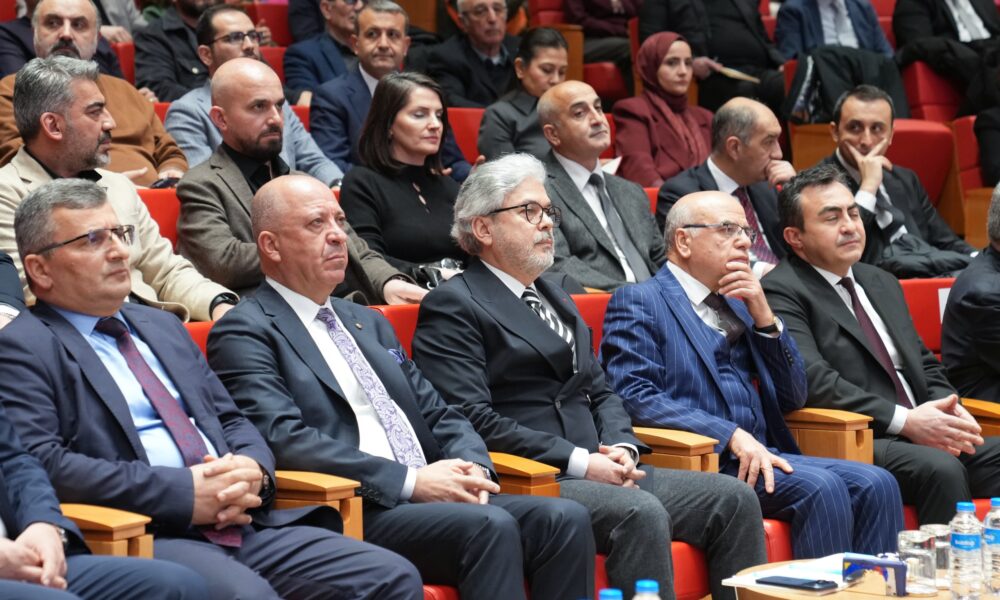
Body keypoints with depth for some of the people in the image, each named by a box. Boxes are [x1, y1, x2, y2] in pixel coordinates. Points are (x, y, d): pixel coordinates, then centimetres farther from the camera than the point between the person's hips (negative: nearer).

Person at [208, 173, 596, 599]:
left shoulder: (369, 323, 26)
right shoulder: (245, 334, 0)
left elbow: (439, 416, 22)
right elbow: (285, 440, -15)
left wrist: (471, 468, -2)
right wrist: (411, 481, -19)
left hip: (431, 499, 8)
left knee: (564, 518, -17)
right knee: (489, 526, -31)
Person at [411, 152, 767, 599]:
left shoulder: (558, 291, 24)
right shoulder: (453, 307, -3)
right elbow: (474, 419, -14)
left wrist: (620, 447, 1)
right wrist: (579, 462, -16)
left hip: (600, 472, 8)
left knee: (733, 499, -9)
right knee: (641, 512, -32)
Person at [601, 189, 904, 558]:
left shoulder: (739, 304, 23)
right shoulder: (637, 302, 1)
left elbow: (793, 399, 19)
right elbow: (635, 397, -14)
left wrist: (765, 318, 5)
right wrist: (730, 436, -22)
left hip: (761, 454, 7)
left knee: (875, 484, -14)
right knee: (822, 486, -27)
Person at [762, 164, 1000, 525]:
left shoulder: (882, 284, 25)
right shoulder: (781, 292, -2)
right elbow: (811, 379, -16)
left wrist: (948, 411, 2)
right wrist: (906, 421, -18)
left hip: (923, 435, 8)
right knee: (940, 468, -33)